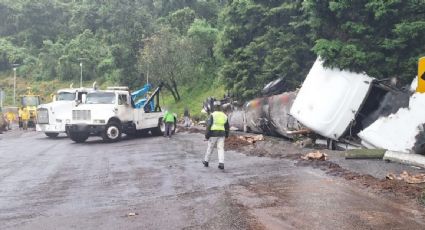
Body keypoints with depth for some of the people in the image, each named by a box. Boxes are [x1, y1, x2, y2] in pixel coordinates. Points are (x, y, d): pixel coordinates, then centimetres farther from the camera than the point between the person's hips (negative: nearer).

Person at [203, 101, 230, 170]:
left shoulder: (212, 115, -9)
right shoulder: (224, 115, 7)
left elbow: (209, 125, -14)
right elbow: (227, 126, 15)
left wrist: (206, 135, -10)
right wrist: (227, 134, 28)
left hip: (213, 134, -3)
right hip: (221, 134, 3)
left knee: (210, 148, 11)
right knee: (221, 149, 0)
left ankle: (206, 161, 27)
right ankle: (221, 164, -13)